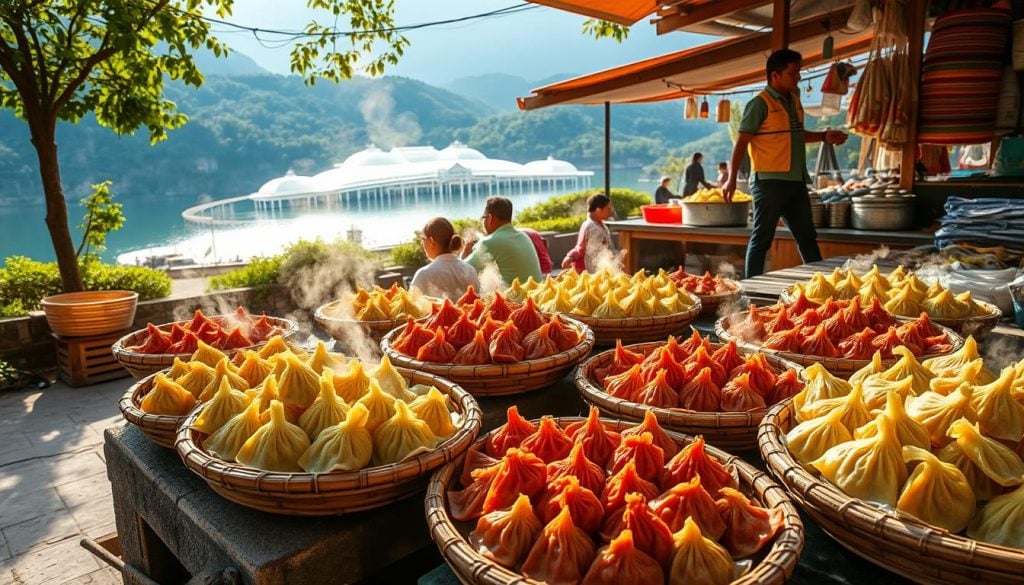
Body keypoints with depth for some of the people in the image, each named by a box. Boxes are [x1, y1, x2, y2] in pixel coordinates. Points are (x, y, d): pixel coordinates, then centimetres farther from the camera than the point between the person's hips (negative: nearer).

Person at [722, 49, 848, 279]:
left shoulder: (794, 99, 15)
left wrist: (825, 137, 16)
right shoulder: (760, 103, -10)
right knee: (762, 238, -2)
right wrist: (732, 178, -23)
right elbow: (742, 141, -15)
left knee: (807, 237, 15)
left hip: (796, 182, 8)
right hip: (769, 182, -8)